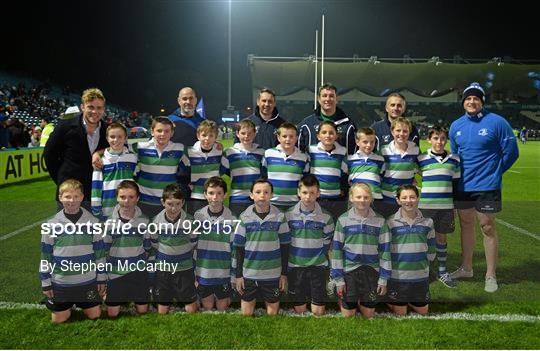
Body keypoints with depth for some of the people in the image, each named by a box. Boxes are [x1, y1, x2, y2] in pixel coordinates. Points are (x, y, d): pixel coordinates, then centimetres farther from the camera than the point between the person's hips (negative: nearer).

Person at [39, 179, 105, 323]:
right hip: (61, 282, 0)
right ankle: (68, 304, 38)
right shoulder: (52, 224, -7)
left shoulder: (92, 222, -6)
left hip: (87, 280, 0)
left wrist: (101, 278, 3)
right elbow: (45, 255, 1)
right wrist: (45, 283, 1)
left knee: (94, 315, 7)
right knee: (59, 320, 7)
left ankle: (81, 302, 37)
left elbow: (99, 251, 2)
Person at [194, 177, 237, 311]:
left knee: (222, 309, 12)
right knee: (207, 308, 15)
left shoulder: (232, 220, -8)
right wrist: (192, 275, 3)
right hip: (203, 275, 1)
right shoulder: (197, 217, -3)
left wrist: (234, 276, -3)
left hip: (224, 275, -1)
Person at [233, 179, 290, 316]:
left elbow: (284, 247, 2)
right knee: (246, 313, 10)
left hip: (272, 274, 0)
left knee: (273, 310, 11)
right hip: (249, 274, 1)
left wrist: (284, 273, 2)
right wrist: (238, 275, 1)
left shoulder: (279, 217, -4)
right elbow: (239, 248, 2)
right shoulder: (245, 217, -3)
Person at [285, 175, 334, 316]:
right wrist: (296, 257, 4)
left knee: (318, 311, 1)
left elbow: (326, 241, 4)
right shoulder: (289, 215, -3)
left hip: (318, 267, -1)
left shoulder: (325, 217, -5)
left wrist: (316, 257, 2)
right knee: (299, 311, 10)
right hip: (295, 267, 1)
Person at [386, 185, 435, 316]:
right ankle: (389, 299, 37)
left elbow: (431, 252, 7)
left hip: (421, 275, 3)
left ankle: (409, 301, 43)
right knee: (400, 313, 10)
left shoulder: (427, 222, 1)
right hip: (398, 275, -3)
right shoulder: (391, 223, -8)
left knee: (422, 311, 17)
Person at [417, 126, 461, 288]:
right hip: (425, 206, -2)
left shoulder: (454, 160, 5)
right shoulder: (421, 159, -2)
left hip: (446, 206, 2)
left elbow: (457, 183, 11)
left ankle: (442, 270, 24)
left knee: (441, 237, 11)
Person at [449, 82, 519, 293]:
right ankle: (466, 268, 30)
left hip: (487, 186, -5)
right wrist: (460, 173, 13)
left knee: (487, 228, 0)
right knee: (466, 224, 15)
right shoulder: (456, 126, 5)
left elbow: (511, 152, -4)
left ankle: (491, 275, 13)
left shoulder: (497, 122, -10)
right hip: (462, 186, 5)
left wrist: (494, 172, 2)